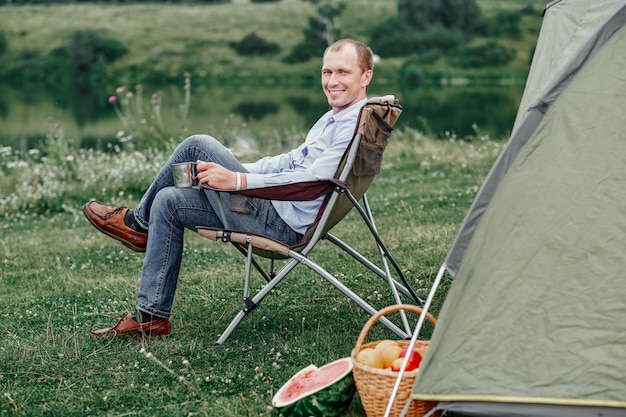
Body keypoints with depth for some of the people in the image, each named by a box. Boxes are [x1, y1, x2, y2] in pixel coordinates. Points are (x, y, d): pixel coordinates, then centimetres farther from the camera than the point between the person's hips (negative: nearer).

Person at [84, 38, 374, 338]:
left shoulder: (356, 125, -16)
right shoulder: (334, 117, 17)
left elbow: (312, 179, -27)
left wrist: (236, 180, -30)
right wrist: (230, 169, 12)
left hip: (286, 225, -11)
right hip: (276, 211, 11)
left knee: (198, 146, -13)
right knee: (169, 202, 10)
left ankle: (138, 222, 10)